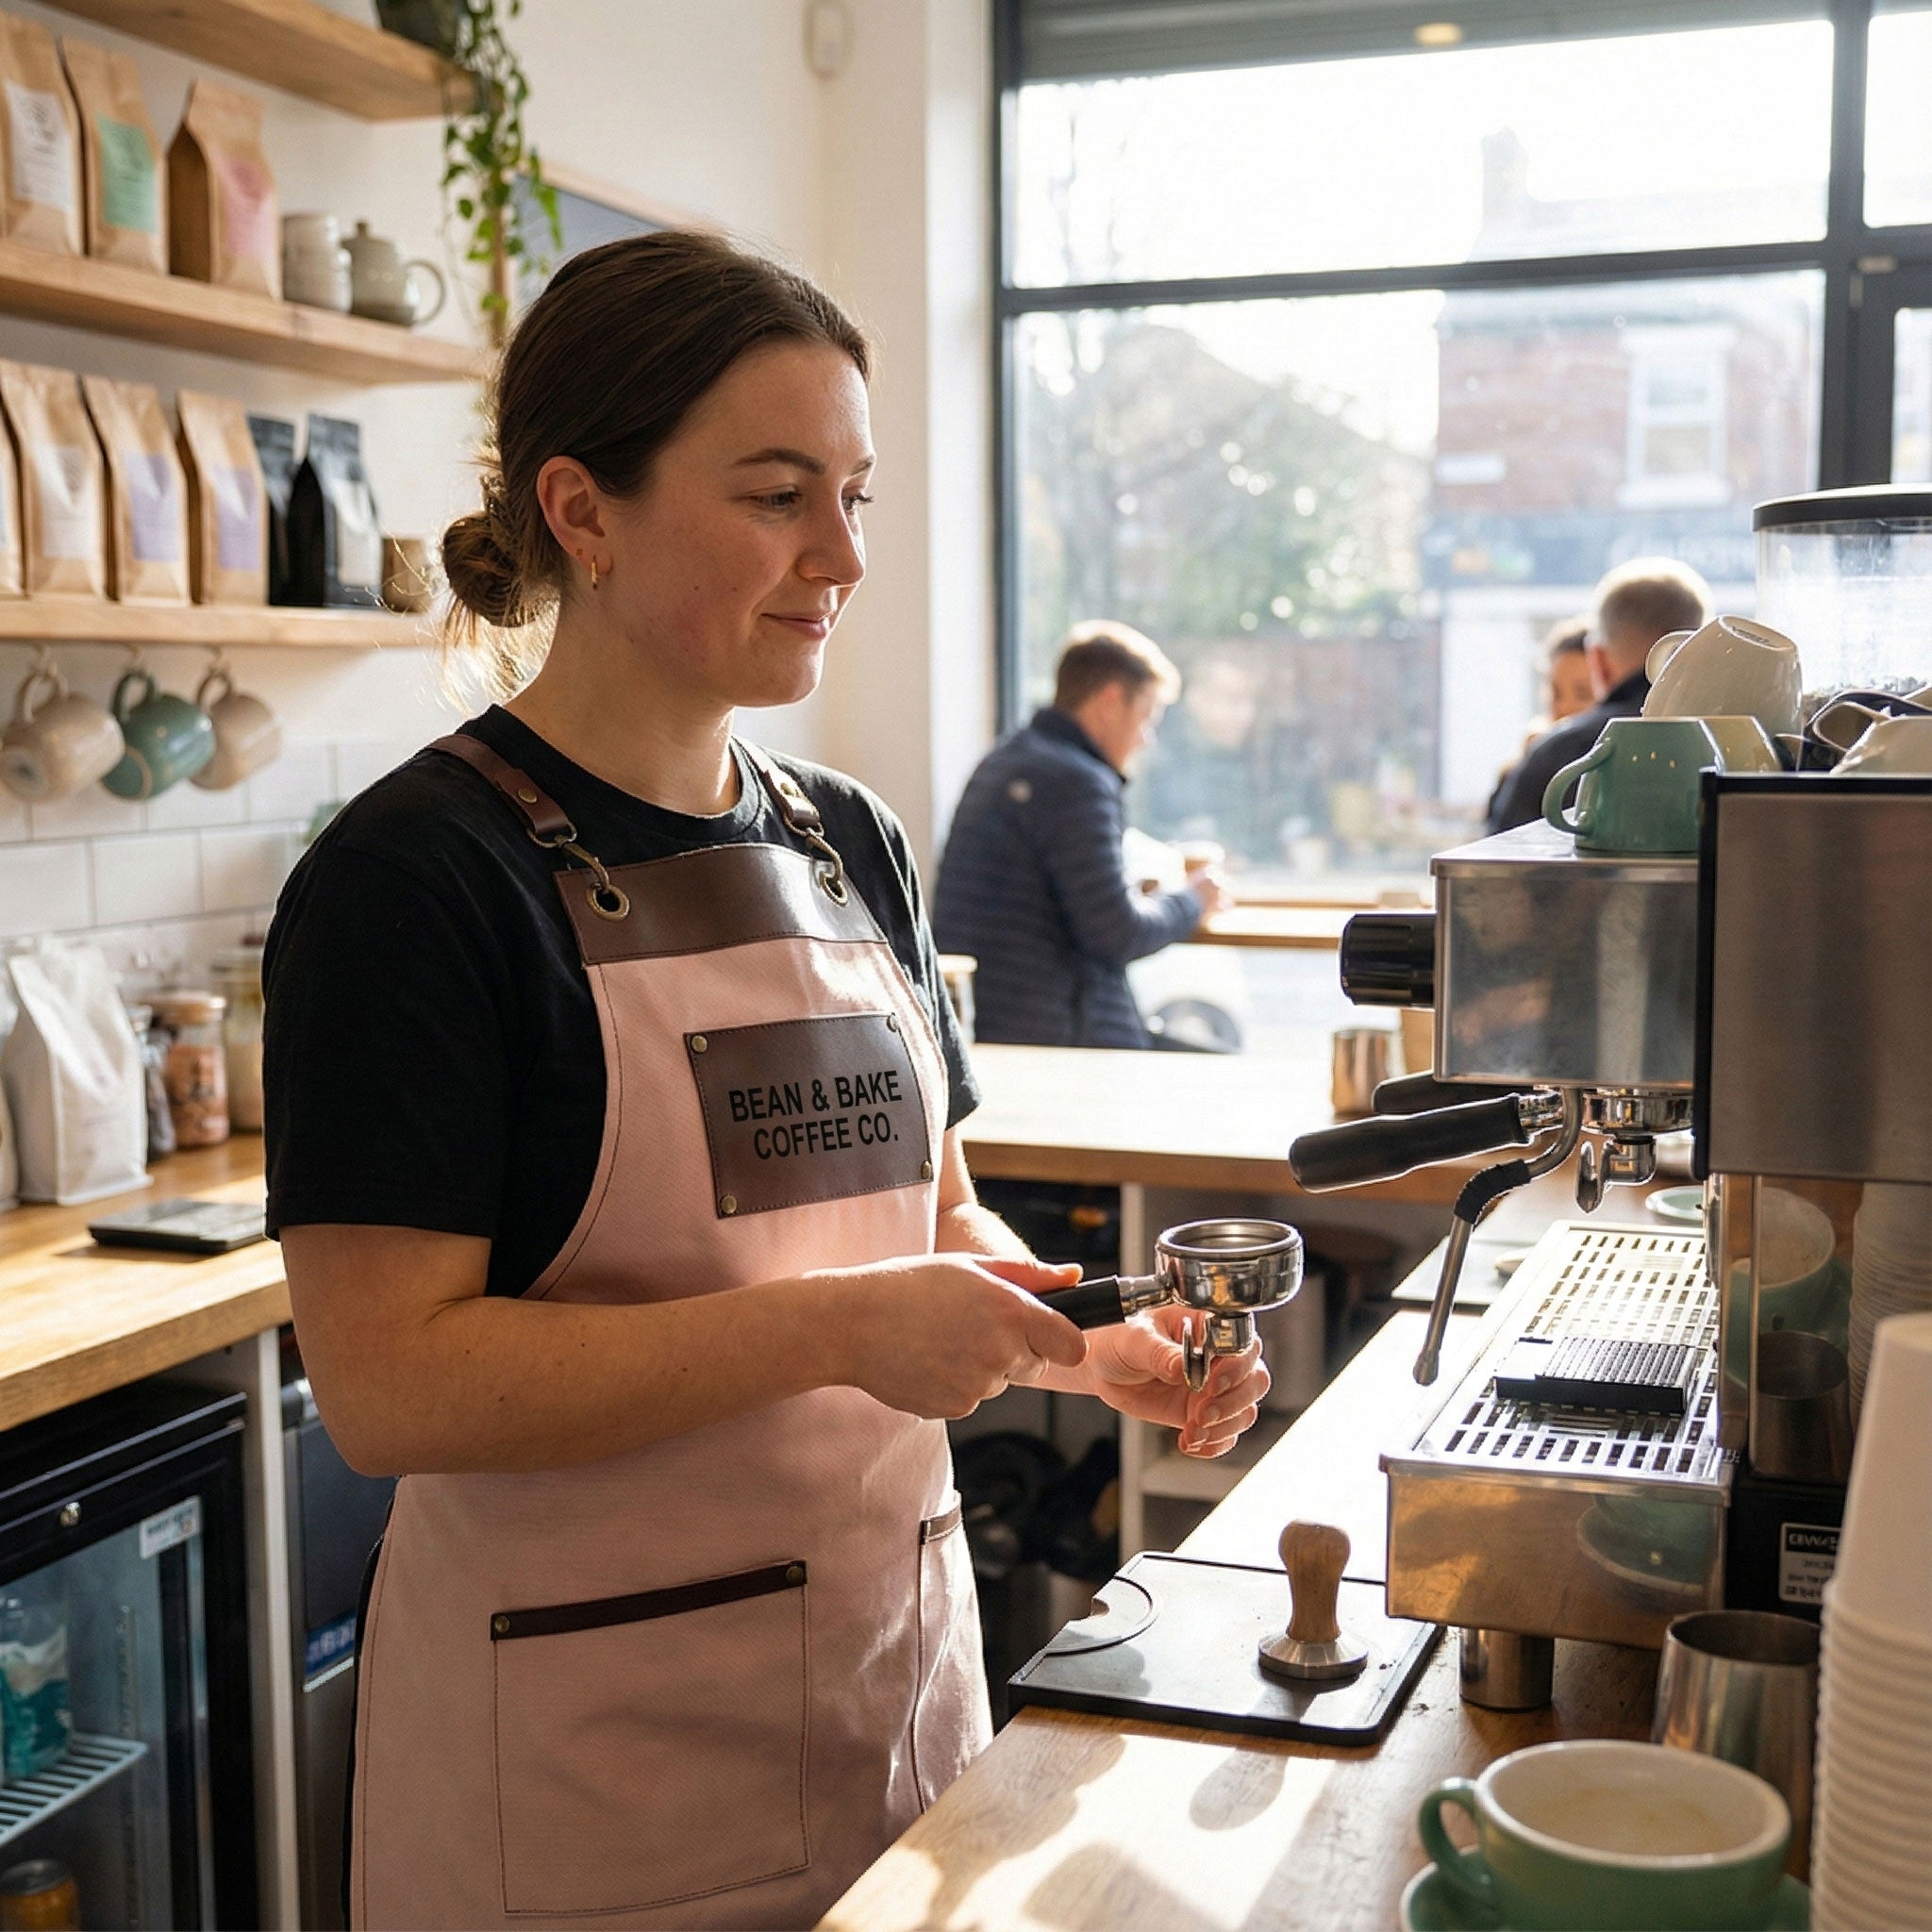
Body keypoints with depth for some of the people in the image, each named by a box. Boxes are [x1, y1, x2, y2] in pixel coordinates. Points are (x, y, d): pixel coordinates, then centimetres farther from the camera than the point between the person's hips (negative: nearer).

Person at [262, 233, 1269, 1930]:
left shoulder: (851, 845, 6)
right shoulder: (412, 879, -15)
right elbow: (388, 1380, -21)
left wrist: (1104, 1353, -5)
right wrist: (834, 1329, -25)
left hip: (899, 1660, 7)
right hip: (594, 1741, -6)